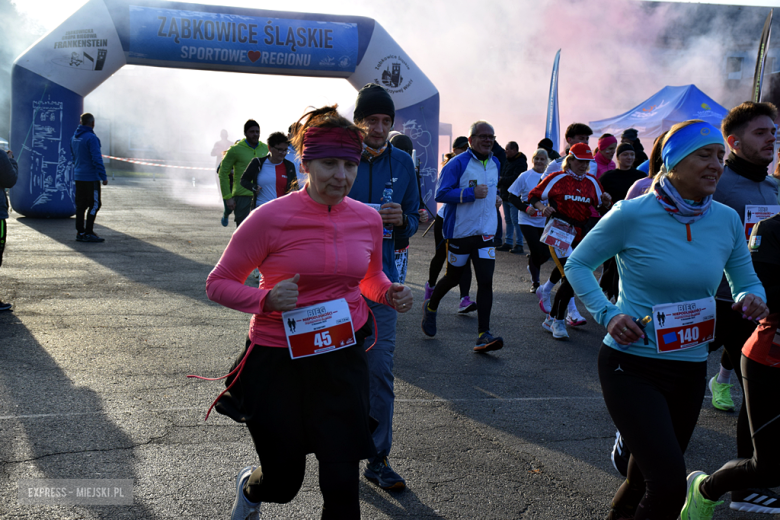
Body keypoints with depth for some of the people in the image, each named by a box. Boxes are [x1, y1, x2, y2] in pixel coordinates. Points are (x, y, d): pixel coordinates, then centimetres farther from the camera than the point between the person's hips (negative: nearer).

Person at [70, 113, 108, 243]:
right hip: (90, 177, -8)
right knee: (94, 204, -2)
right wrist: (103, 176, -16)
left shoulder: (74, 137, 12)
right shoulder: (91, 138, -15)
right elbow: (97, 159, -19)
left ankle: (80, 232, 13)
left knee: (80, 205, 11)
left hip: (78, 177, 8)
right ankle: (88, 233, -3)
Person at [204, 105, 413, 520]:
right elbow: (218, 283, -7)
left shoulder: (368, 219, 0)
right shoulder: (271, 217, -15)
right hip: (278, 361, -3)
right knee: (283, 483, 15)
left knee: (342, 483, 1)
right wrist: (266, 299, -26)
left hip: (343, 358, 3)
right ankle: (249, 487, 54)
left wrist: (389, 293, -4)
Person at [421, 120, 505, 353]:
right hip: (460, 232, -5)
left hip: (485, 233, 5)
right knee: (453, 278, 11)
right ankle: (431, 307, 41)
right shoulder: (458, 164, -12)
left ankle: (483, 335, -6)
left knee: (486, 281, -6)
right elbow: (441, 194, -18)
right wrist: (472, 193, -23)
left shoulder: (495, 164, 11)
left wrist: (495, 197, 11)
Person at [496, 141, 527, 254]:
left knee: (515, 221, -8)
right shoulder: (508, 161, 15)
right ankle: (508, 243, 21)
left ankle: (519, 245, -4)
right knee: (508, 220, 14)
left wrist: (501, 180, -15)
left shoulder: (520, 163, -13)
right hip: (505, 196, 9)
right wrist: (500, 186, 2)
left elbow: (515, 179, -23)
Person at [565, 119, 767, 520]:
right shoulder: (633, 215, -14)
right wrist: (607, 314, -17)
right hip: (631, 366, -5)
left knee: (647, 478, 20)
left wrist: (751, 300, -12)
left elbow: (746, 283, 12)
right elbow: (577, 265, -3)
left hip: (690, 370, 5)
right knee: (669, 485, -17)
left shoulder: (727, 220, 0)